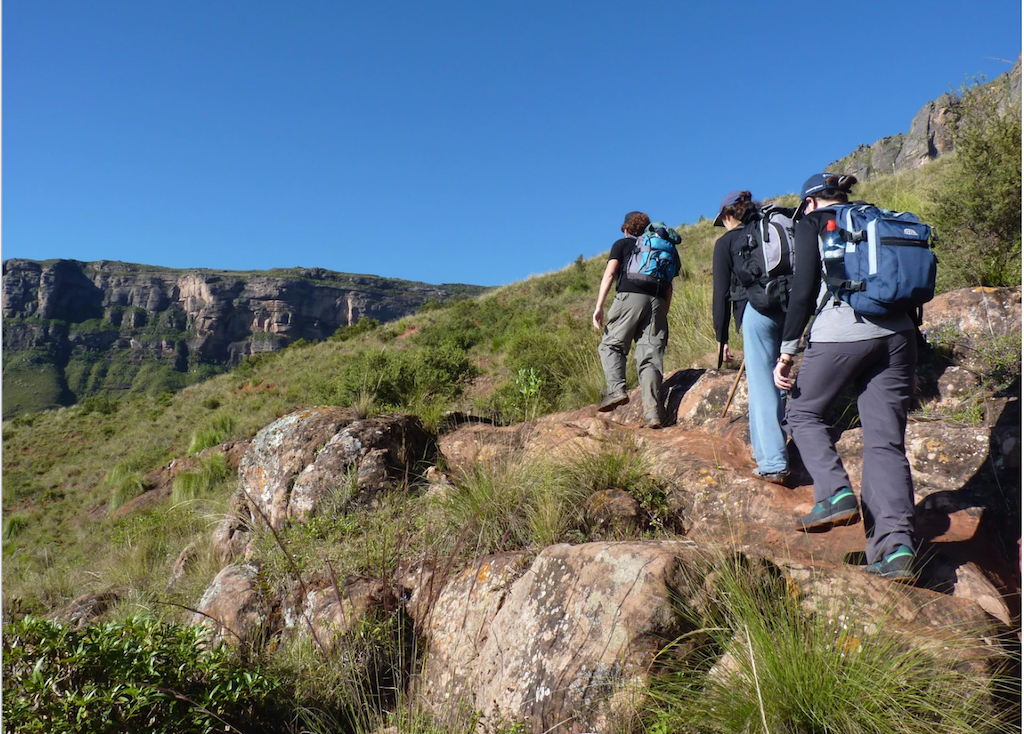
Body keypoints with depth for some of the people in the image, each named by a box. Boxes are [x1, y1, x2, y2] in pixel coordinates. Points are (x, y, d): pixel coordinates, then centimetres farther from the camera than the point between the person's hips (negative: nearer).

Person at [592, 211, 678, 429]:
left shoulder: (622, 244, 16)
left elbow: (609, 274, 1)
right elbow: (669, 286, 21)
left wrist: (599, 306, -5)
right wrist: (664, 313, 22)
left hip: (630, 297, -4)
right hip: (657, 302, 4)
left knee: (611, 345, 8)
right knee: (651, 356, -1)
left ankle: (616, 389, -14)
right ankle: (653, 413, -10)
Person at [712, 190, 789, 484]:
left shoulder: (726, 241, 7)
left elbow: (722, 292, 2)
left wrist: (721, 337, 5)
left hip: (757, 310, -5)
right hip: (788, 310, 5)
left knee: (762, 385, -4)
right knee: (776, 381, 16)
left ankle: (773, 464, -6)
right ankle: (764, 449, 27)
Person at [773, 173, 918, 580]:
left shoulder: (813, 224, 7)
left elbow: (804, 290, -4)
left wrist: (786, 352, -4)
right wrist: (910, 354, 22)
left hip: (840, 333, -5)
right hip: (896, 335, 5)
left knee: (804, 412, 16)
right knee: (886, 440, 2)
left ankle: (836, 494, -2)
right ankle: (896, 544, -7)